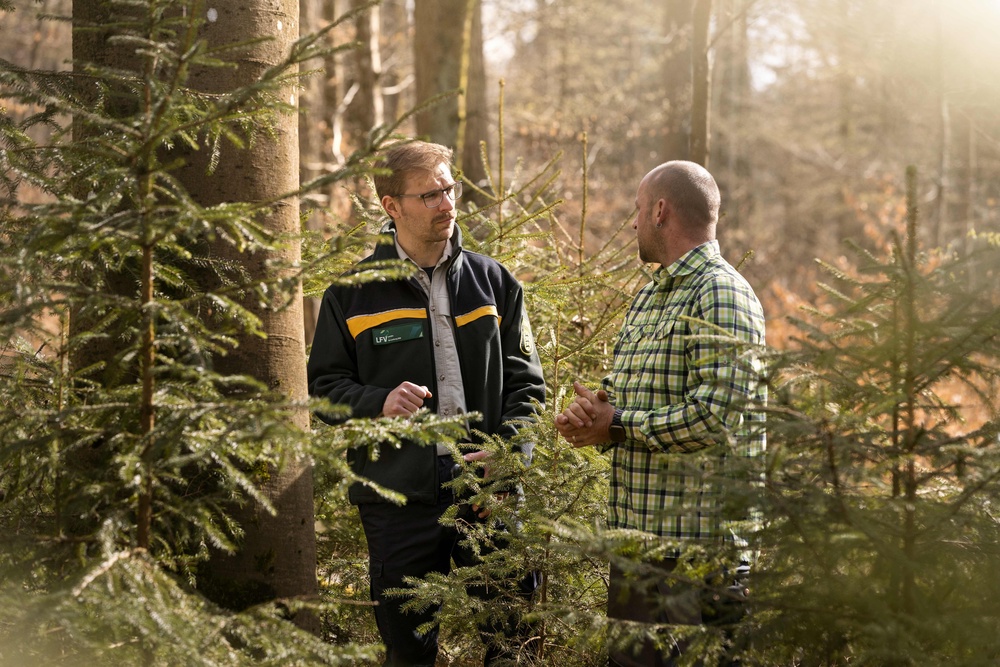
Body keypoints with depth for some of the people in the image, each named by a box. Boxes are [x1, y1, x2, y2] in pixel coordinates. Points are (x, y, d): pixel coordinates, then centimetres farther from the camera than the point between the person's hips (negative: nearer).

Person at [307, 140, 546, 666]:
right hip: (398, 497, -1)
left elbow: (525, 382, 9)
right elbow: (324, 386, 6)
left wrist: (507, 452, -7)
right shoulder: (353, 292, 4)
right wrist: (379, 403, -14)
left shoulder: (493, 281, 9)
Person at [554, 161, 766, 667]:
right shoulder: (650, 295, 18)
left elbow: (715, 416, -23)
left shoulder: (721, 295, -13)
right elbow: (620, 392, 23)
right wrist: (591, 411, -1)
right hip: (635, 533, 9)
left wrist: (615, 425, -14)